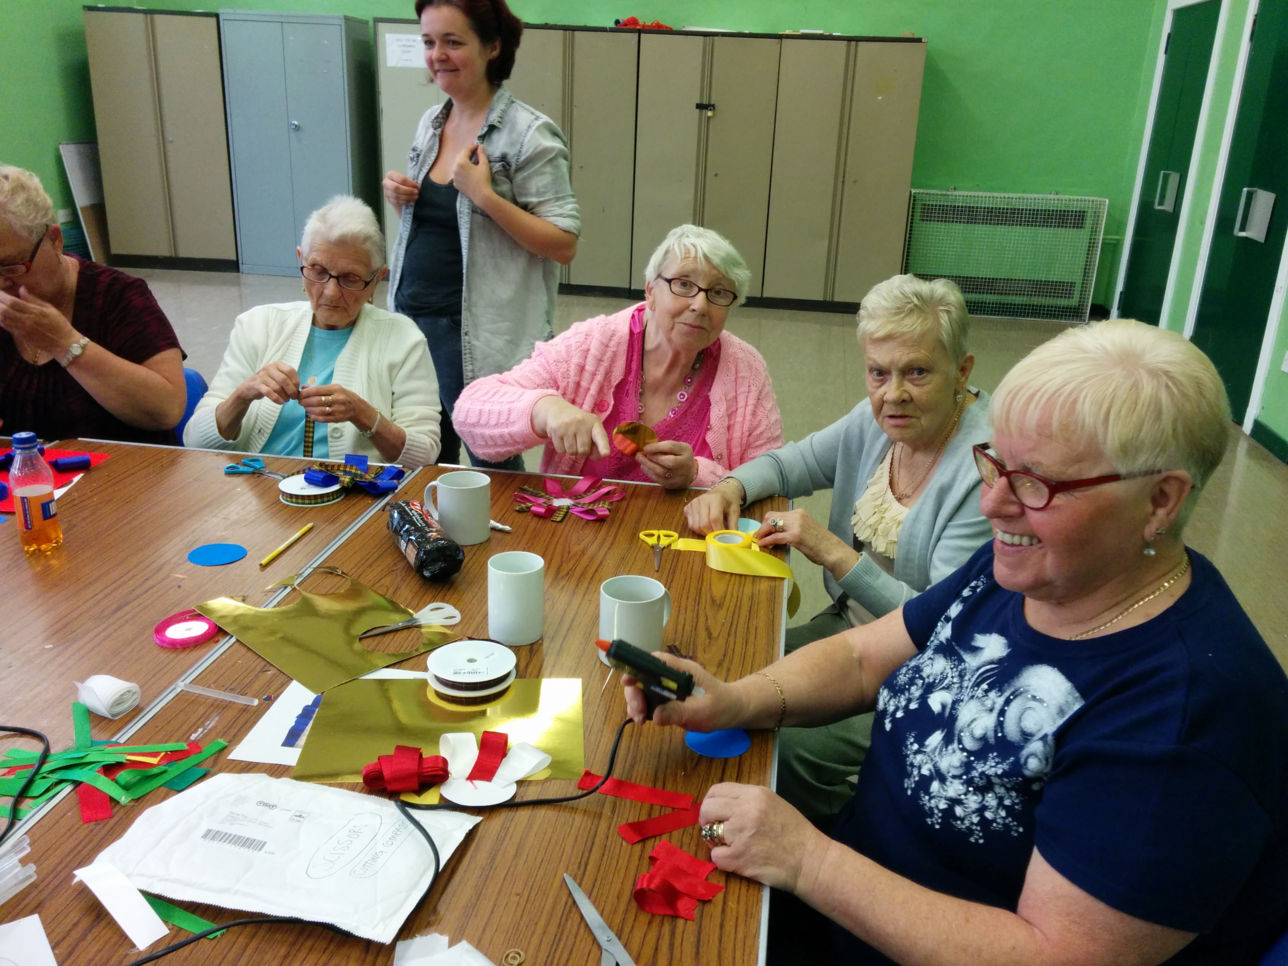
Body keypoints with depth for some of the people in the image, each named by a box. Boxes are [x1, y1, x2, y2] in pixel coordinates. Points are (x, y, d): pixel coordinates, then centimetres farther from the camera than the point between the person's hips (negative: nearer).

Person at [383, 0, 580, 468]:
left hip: (479, 337, -7)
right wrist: (400, 197, 1)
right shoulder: (431, 122, 9)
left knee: (493, 467, 6)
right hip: (412, 316, 7)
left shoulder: (528, 133, -12)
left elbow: (564, 245, -14)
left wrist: (485, 195, -23)